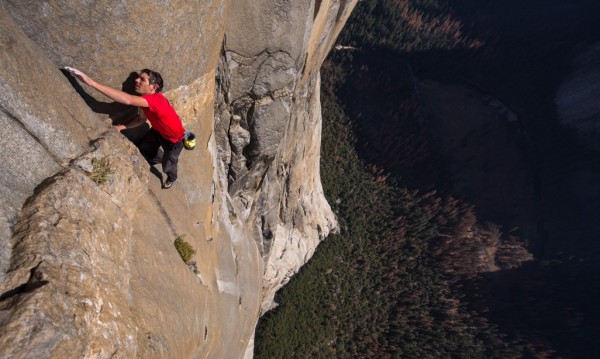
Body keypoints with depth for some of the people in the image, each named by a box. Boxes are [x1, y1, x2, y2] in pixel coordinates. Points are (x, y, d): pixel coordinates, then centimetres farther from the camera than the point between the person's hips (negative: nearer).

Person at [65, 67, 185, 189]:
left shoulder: (156, 99, -41)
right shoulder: (145, 99, -14)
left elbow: (128, 100, -57)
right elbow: (141, 119, 3)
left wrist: (91, 82, -59)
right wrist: (122, 126, -13)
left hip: (175, 139, -7)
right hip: (159, 131, 7)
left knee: (167, 166, 14)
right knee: (144, 147, 26)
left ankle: (172, 178, 51)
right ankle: (160, 159, 58)